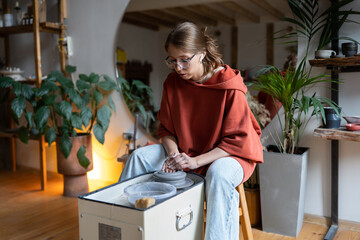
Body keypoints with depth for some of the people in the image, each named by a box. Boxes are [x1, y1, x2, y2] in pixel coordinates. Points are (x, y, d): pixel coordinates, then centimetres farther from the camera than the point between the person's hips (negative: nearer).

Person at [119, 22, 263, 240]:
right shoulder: (172, 82, -4)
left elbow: (237, 140, -20)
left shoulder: (230, 88, -21)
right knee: (139, 156, -9)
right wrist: (173, 153, -17)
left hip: (228, 154, -5)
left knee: (219, 174, -39)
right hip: (184, 151, 6)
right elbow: (166, 128, 4)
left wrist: (197, 161, -28)